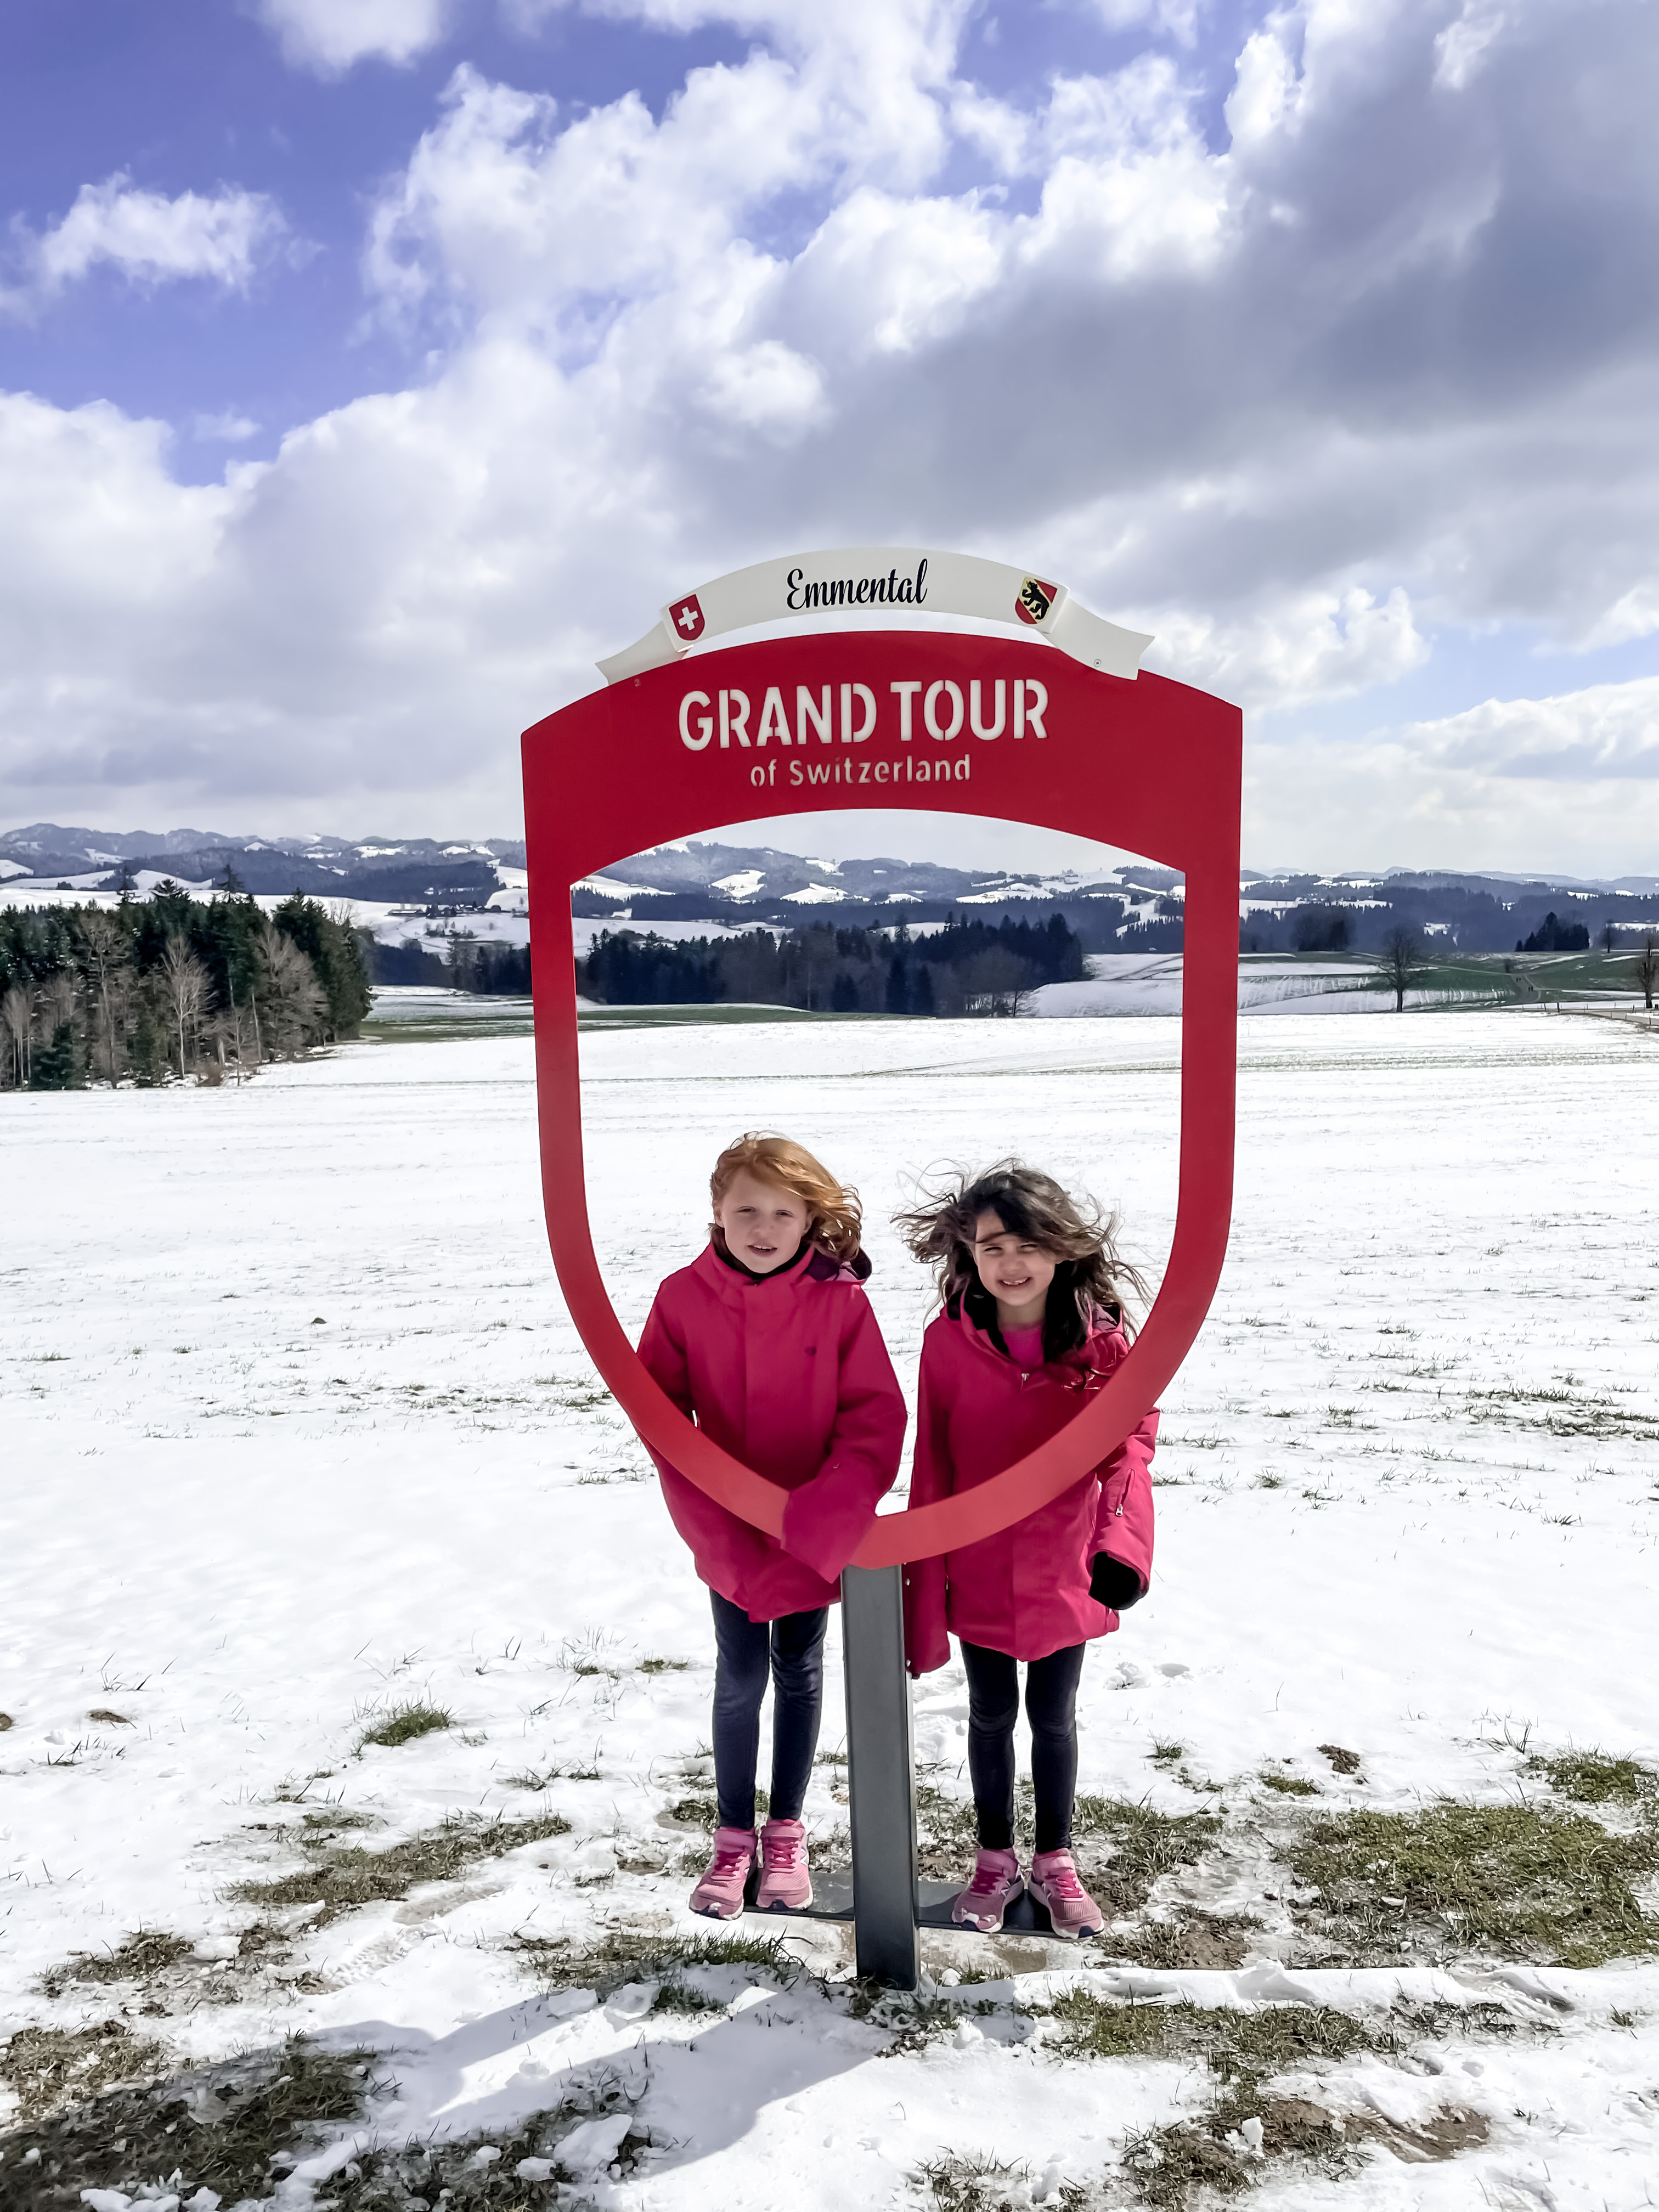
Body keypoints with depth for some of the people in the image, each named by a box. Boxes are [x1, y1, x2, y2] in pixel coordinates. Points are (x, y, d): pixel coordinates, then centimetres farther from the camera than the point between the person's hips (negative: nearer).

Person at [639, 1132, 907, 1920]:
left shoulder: (841, 1300, -15)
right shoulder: (683, 1299, -12)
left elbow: (875, 1420, -13)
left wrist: (812, 1517, -22)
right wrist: (717, 1524, -14)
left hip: (815, 1536, 0)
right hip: (730, 1537, 0)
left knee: (799, 1676, 15)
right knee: (740, 1681, 9)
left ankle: (786, 1832, 34)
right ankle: (734, 1837, 29)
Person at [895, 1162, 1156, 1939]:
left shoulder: (1101, 1340, -13)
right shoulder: (948, 1341, -13)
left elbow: (1130, 1443, -11)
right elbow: (932, 1469, -8)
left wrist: (1123, 1542, -28)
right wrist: (925, 1590, -6)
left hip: (1064, 1577, 0)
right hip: (978, 1577, 0)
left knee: (1053, 1720, 18)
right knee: (991, 1717, 18)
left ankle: (1054, 1861, 40)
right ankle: (995, 1860, 39)